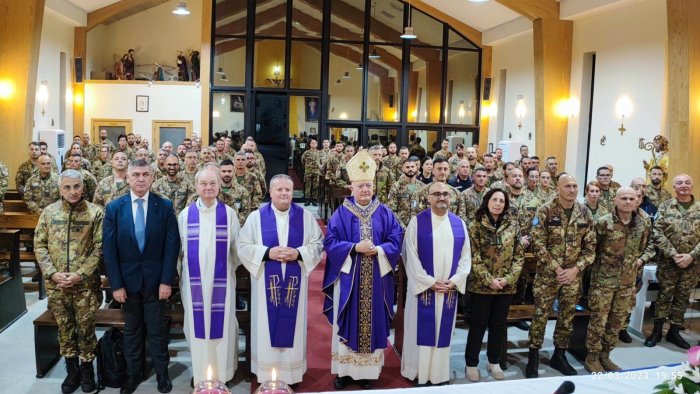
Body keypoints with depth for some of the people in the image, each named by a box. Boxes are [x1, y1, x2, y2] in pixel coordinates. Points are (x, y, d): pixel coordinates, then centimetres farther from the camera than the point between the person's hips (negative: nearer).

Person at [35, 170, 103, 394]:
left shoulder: (95, 213, -5)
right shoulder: (49, 212, 3)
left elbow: (99, 248, -7)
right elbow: (39, 245, 4)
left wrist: (80, 274, -15)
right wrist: (52, 273, -8)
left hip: (85, 284, -3)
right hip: (56, 284, 3)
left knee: (86, 329, 6)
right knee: (64, 329, 13)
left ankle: (87, 370, 24)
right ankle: (72, 371, 29)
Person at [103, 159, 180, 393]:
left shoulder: (165, 206, -4)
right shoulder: (114, 208, -1)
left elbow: (172, 245, -6)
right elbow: (109, 250, -3)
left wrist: (167, 280, -11)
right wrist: (116, 284, -7)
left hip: (155, 280, -1)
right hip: (128, 280, 1)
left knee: (157, 330, 10)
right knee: (131, 331, 15)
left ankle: (162, 374, 26)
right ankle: (133, 374, 31)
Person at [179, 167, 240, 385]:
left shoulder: (229, 213, 0)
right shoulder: (185, 214, 3)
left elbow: (236, 247, 6)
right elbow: (179, 248, 6)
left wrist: (231, 268, 8)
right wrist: (182, 274, 7)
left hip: (222, 280, -1)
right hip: (194, 280, 1)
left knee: (222, 324, 5)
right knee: (197, 323, 8)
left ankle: (223, 372, 19)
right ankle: (200, 372, 22)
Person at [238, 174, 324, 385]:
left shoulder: (306, 216, 3)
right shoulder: (256, 217, 1)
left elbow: (318, 244, 1)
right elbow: (243, 246, -3)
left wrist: (298, 253, -16)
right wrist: (267, 252, -17)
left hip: (294, 283, 1)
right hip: (266, 284, 0)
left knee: (292, 326, 7)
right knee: (267, 328, 5)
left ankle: (292, 373, 20)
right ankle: (266, 374, 18)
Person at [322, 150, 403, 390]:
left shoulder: (385, 214, 4)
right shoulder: (341, 213, 0)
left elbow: (395, 242, 0)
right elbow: (331, 242, -6)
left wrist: (377, 250, -18)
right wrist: (355, 247, -18)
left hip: (376, 279, 2)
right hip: (348, 278, -1)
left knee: (373, 323, 7)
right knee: (348, 323, 5)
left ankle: (368, 371, 19)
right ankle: (345, 370, 17)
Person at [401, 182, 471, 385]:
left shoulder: (459, 224, 6)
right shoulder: (417, 222, -5)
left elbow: (466, 256, 6)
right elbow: (411, 257, -9)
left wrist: (454, 281, -7)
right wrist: (429, 282, -13)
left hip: (449, 289, 3)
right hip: (423, 287, -3)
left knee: (443, 331, 11)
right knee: (422, 331, 4)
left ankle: (440, 374, 23)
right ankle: (420, 374, 17)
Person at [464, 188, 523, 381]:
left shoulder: (513, 225, 3)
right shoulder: (476, 225, -6)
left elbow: (519, 255, 2)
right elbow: (474, 257, -10)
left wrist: (509, 279, -10)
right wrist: (489, 280, -16)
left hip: (507, 286, 3)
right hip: (481, 285, -3)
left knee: (498, 324, 14)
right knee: (478, 324, 6)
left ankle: (494, 362, 30)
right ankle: (472, 363, 20)